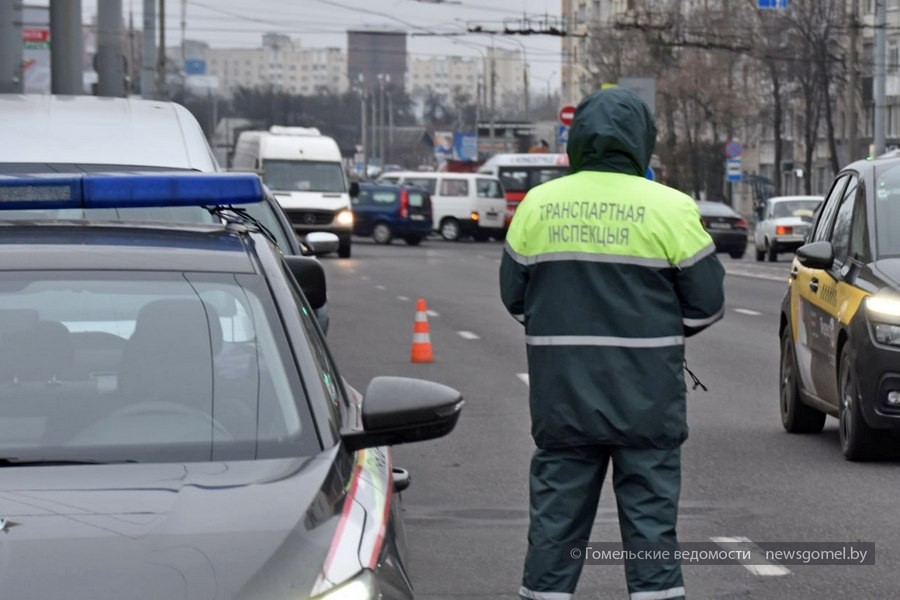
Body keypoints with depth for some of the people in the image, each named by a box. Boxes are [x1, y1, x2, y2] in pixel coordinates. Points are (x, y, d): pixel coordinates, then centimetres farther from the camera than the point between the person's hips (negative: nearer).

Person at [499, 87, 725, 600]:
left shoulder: (537, 205, 2)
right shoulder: (670, 209, -7)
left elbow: (514, 294, 10)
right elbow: (707, 301, -2)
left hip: (561, 396, 2)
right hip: (645, 398, -2)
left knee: (556, 519, 9)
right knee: (651, 520, 4)